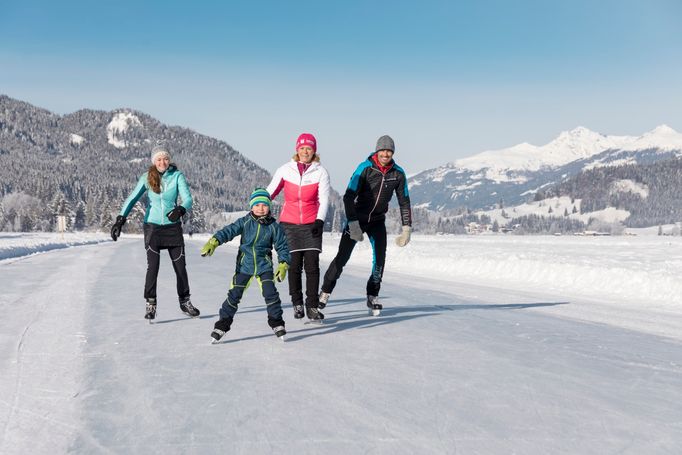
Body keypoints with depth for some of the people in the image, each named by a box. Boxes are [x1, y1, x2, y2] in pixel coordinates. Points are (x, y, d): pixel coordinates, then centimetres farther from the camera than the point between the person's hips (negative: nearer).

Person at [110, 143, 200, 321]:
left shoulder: (177, 176, -5)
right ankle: (150, 304, 5)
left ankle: (185, 301, 22)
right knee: (152, 266, -7)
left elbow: (188, 199, -14)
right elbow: (132, 198, -6)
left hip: (173, 226, 1)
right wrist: (120, 219, -19)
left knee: (180, 266, 5)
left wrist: (180, 210, -36)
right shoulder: (147, 177, -3)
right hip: (152, 226, 0)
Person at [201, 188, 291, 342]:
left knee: (270, 293, -11)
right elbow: (228, 231, -14)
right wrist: (213, 242, -30)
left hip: (264, 266, 0)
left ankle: (277, 323, 6)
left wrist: (283, 265, -8)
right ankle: (222, 325, 10)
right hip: (244, 265, 0)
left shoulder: (274, 226, -4)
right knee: (234, 295, -1)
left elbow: (282, 246, 3)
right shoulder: (245, 222, -5)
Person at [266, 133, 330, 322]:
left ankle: (312, 307, 1)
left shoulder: (320, 172, -1)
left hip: (312, 224, -1)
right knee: (294, 265, 1)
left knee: (312, 265, -6)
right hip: (289, 224, 1)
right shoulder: (285, 170, 2)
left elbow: (324, 199, -5)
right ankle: (297, 303, 19)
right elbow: (270, 192, 9)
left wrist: (319, 220, -18)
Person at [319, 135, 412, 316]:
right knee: (342, 257, -5)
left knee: (380, 258, -8)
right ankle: (325, 292, 10)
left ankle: (372, 297, 9)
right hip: (357, 219, -3)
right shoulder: (365, 168, -19)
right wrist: (353, 225, -27)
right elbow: (348, 197, -21)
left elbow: (404, 202, 3)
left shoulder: (398, 173, -7)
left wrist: (406, 229, -2)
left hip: (377, 221, 3)